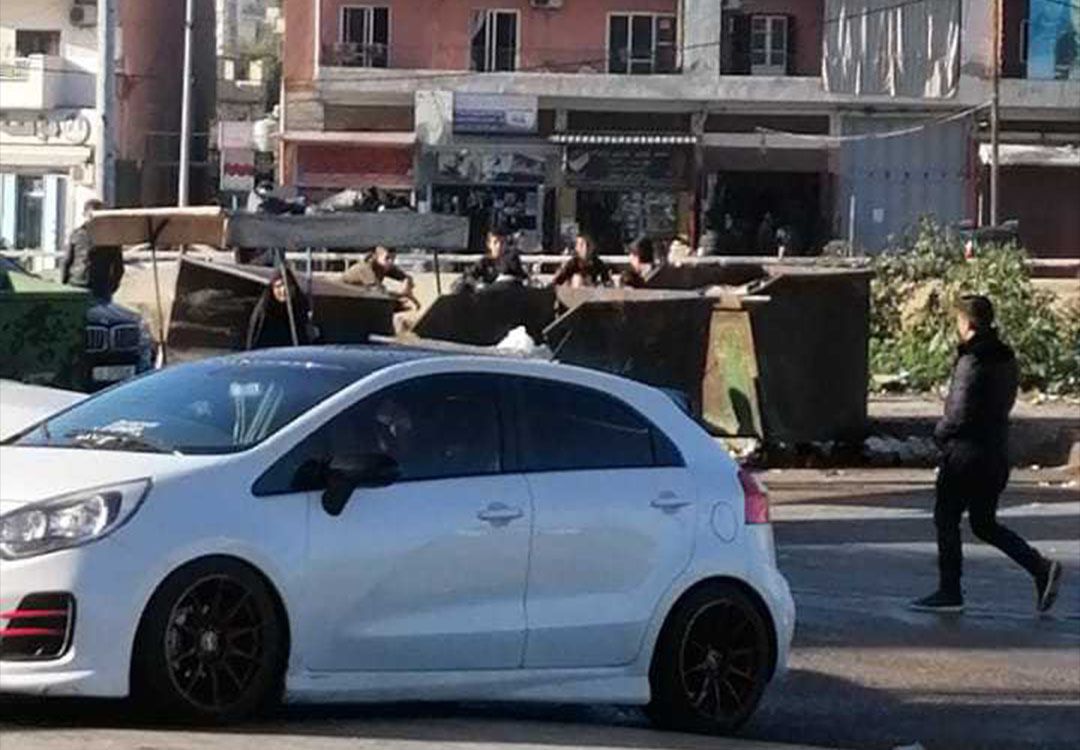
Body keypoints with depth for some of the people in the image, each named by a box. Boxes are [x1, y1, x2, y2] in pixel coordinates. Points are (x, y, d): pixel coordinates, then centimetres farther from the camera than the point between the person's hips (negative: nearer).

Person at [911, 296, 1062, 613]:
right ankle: (1041, 568, 0)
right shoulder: (1006, 359, 9)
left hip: (967, 453, -8)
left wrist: (941, 432, 0)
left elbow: (960, 415, -21)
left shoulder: (972, 362, -18)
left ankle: (950, 592, 10)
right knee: (985, 524, 16)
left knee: (946, 519, 6)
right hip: (997, 453, 8)